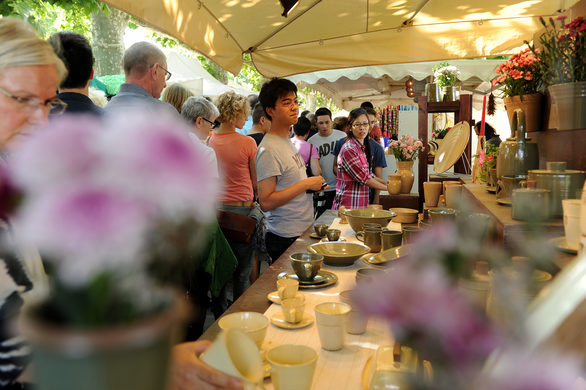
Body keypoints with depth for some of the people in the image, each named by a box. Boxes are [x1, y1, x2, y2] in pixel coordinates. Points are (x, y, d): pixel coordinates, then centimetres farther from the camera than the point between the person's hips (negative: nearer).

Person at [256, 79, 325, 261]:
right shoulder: (268, 150, -19)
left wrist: (314, 185, 5)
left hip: (303, 231, 9)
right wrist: (306, 184, -20)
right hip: (286, 239, -9)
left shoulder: (288, 141, 13)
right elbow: (266, 202, -24)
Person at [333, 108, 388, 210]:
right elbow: (363, 178, -16)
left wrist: (386, 182, 8)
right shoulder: (349, 149, -15)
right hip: (349, 205, -8)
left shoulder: (363, 148, 13)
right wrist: (386, 188, -6)